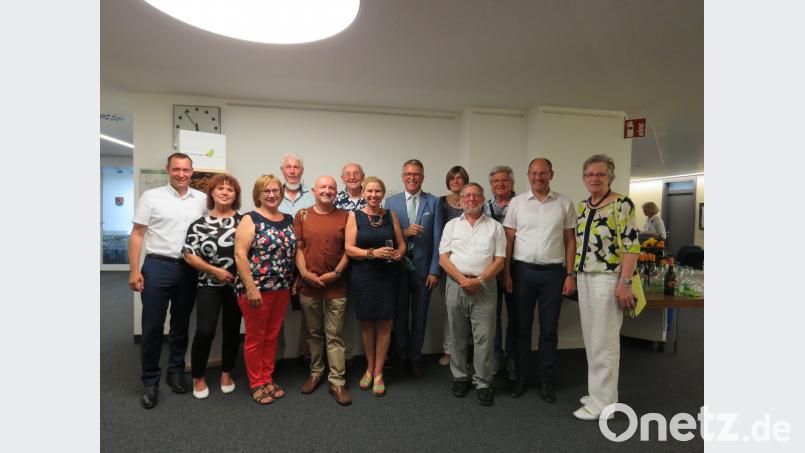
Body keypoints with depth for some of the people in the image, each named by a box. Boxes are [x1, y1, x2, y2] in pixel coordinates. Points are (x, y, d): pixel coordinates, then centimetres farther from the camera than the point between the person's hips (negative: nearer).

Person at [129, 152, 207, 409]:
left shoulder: (202, 199, 6)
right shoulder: (151, 197, -1)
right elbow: (137, 234, -1)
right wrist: (134, 270, -8)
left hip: (189, 268, 3)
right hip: (157, 266, -2)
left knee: (181, 326, 13)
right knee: (152, 327, 3)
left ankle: (175, 373, 29)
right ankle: (150, 383, 17)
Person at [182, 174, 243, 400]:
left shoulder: (243, 221, 1)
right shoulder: (199, 223, 1)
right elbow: (189, 254, -3)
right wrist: (214, 270, -12)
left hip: (237, 285, 1)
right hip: (209, 285, -1)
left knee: (232, 330, 10)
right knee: (205, 331, -5)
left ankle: (226, 374, 29)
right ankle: (198, 378, 18)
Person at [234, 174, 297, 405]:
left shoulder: (288, 220, 9)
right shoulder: (251, 219, -8)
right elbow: (240, 255, -15)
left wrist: (293, 283, 9)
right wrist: (251, 288, -20)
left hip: (282, 289, 6)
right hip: (256, 289, -5)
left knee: (272, 336, 15)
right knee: (255, 337, 8)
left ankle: (268, 378, 31)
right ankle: (257, 384, 23)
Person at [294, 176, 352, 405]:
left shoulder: (344, 217, 3)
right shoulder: (302, 215, 5)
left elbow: (348, 250, 1)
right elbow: (298, 248, 3)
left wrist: (335, 273, -9)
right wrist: (305, 273, -9)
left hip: (336, 286, -1)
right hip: (308, 285, 2)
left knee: (334, 336, 4)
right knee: (313, 333, 15)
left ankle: (337, 382, 13)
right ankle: (315, 373, 31)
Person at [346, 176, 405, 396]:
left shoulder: (391, 215, 6)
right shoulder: (355, 216, 0)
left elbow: (401, 243, 9)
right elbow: (349, 248, -7)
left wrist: (399, 253, -13)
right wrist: (373, 253, -19)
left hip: (387, 276, 1)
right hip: (362, 277, -1)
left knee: (384, 324, 4)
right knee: (366, 324, 11)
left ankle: (378, 373, 20)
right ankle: (369, 368, 31)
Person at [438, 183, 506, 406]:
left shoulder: (495, 227, 8)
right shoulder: (452, 225, 10)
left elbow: (499, 260, 1)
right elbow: (443, 258, 2)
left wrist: (479, 280, -12)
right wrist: (462, 280, -11)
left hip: (485, 286, -1)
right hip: (456, 285, 1)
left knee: (484, 337, 0)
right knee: (457, 335, 10)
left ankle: (483, 382, 15)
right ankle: (460, 377, 26)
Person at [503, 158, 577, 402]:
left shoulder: (564, 203, 4)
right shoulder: (517, 202, 2)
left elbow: (570, 241, 6)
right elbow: (509, 239, 2)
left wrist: (570, 275, 0)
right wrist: (506, 273, -3)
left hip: (553, 272, 0)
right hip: (523, 271, 0)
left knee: (549, 329, 9)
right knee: (522, 326, 9)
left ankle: (545, 379, 24)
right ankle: (521, 376, 23)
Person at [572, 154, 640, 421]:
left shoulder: (621, 204, -10)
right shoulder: (582, 207, 11)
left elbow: (631, 246, -14)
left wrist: (625, 283, -19)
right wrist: (574, 275, 15)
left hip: (608, 279, -7)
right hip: (584, 278, 8)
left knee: (603, 341, 0)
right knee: (591, 339, 14)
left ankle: (602, 401, 13)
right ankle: (598, 392, 28)